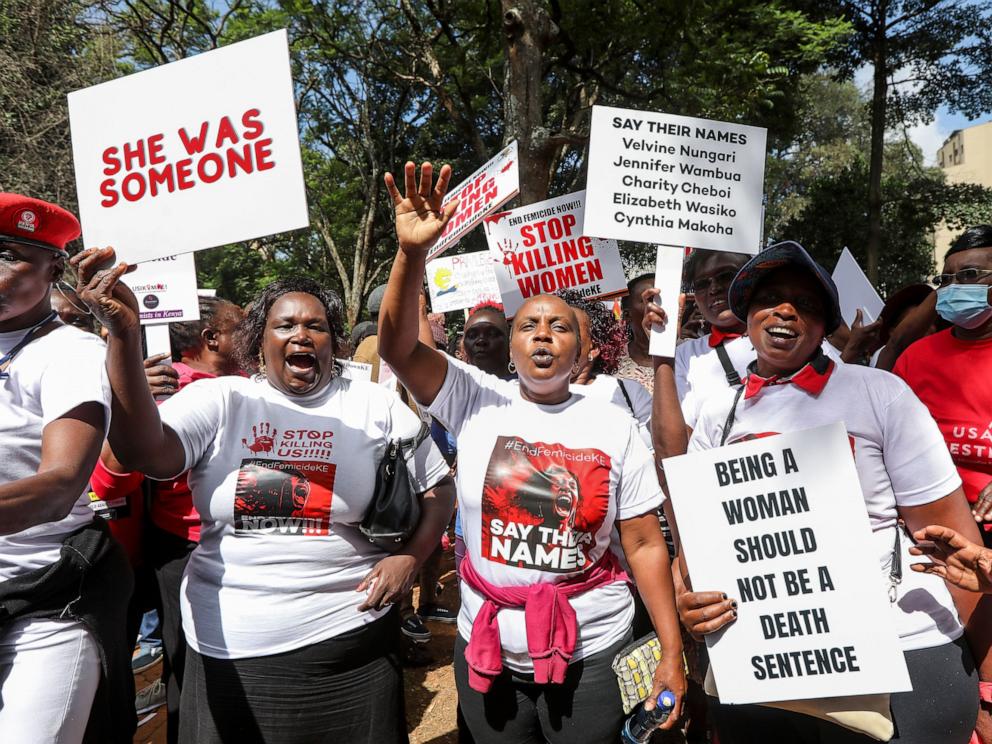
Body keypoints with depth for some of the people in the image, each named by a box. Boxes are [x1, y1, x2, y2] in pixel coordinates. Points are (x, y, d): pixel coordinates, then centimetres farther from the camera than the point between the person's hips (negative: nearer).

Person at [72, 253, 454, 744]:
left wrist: (410, 557, -11)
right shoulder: (218, 399, 0)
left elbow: (437, 489, 5)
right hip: (226, 646, 1)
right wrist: (124, 334, -26)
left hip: (346, 638, 0)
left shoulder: (375, 406, 0)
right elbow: (144, 454, -17)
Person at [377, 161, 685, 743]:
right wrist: (413, 252, -31)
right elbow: (398, 346, -18)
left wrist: (672, 652, -5)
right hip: (486, 646, 1)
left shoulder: (615, 426, -5)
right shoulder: (477, 401, -5)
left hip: (590, 652, 0)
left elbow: (646, 544, -3)